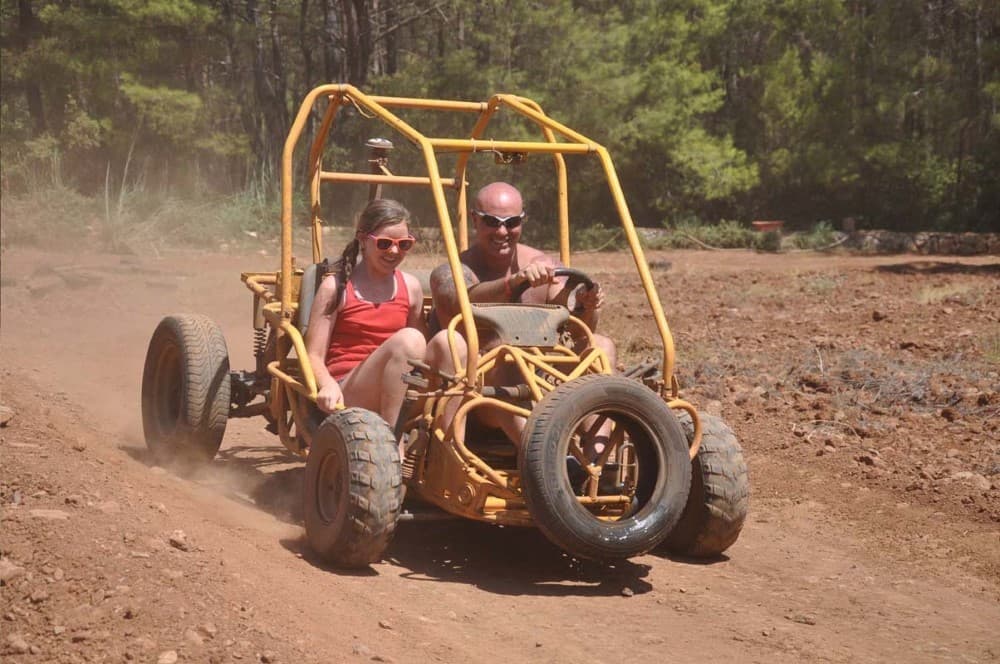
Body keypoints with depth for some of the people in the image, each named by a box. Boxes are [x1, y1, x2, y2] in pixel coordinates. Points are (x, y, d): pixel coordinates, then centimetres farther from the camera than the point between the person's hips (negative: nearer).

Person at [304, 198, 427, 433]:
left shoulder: (410, 287, 12)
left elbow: (422, 353, 17)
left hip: (401, 397, 4)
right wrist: (328, 385, -24)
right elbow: (314, 356, -3)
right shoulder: (336, 286, 0)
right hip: (346, 394, -4)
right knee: (407, 339, -31)